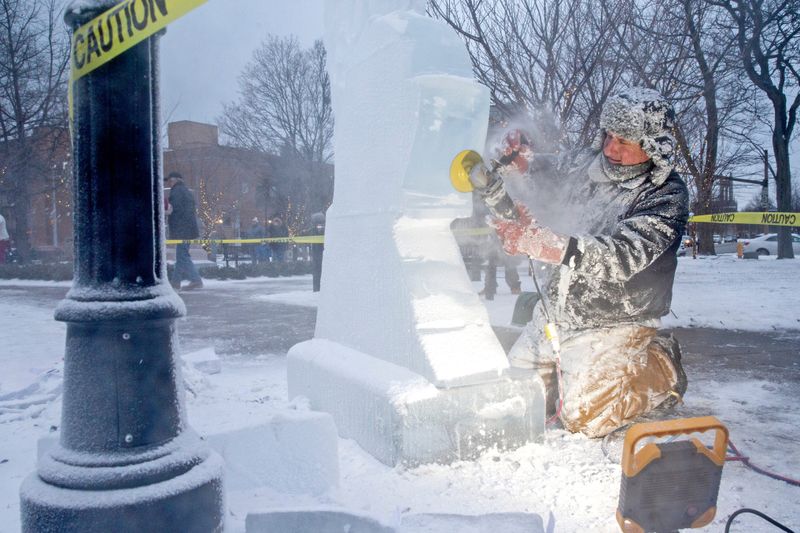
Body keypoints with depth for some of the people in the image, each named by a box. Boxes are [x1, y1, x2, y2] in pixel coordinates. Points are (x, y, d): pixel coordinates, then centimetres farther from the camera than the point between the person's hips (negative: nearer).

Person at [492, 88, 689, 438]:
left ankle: (659, 369, 11)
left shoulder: (667, 196, -17)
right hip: (554, 314, 6)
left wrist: (541, 242, -43)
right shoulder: (586, 165, 0)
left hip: (611, 325, -6)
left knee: (583, 416, -13)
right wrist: (520, 162, -6)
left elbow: (621, 257, -31)